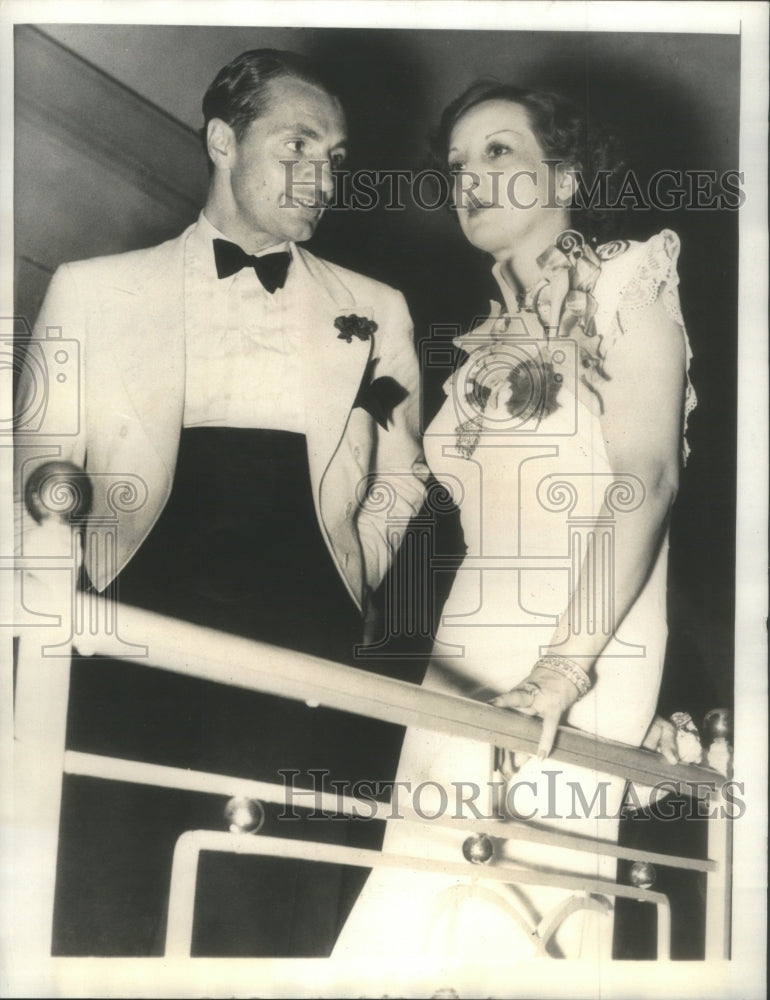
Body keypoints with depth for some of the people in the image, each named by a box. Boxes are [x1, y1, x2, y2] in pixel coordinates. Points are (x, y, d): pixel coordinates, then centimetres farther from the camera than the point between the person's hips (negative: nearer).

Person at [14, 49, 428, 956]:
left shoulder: (374, 311, 18)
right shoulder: (88, 290, 14)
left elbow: (400, 479, 22)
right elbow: (37, 466, 15)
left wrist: (351, 577, 8)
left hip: (302, 648, 1)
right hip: (130, 634, 0)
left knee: (277, 908, -1)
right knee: (106, 907, -3)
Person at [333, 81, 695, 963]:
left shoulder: (623, 279, 2)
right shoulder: (489, 343, 19)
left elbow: (646, 476, -11)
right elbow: (480, 521, 14)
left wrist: (567, 661, -21)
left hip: (581, 656, -5)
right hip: (465, 657, 6)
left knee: (505, 906, -11)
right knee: (428, 899, 0)